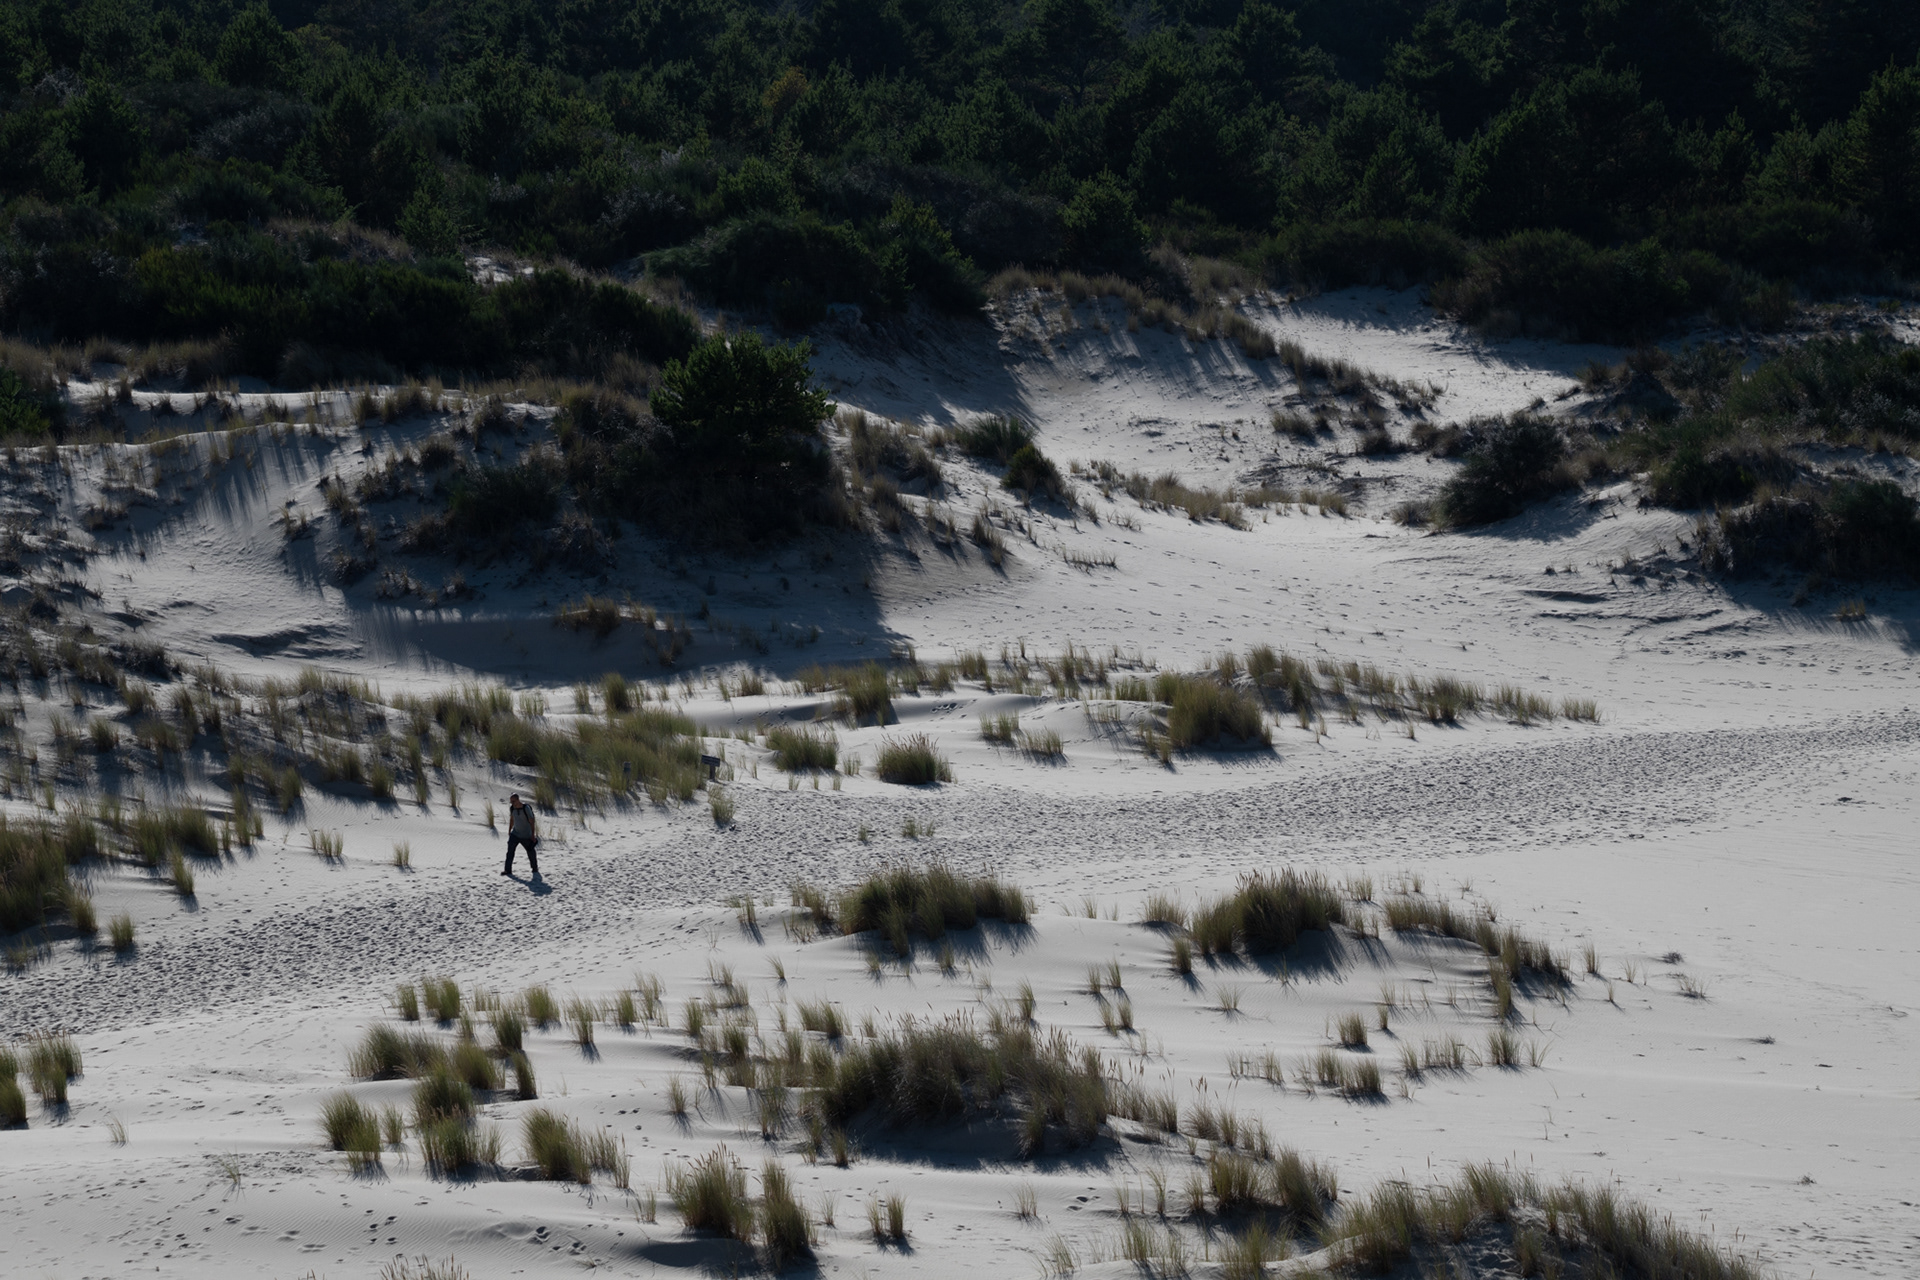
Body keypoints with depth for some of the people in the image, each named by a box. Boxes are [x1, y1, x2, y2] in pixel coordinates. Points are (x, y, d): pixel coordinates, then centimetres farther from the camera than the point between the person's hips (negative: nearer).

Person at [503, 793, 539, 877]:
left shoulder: (526, 808, -20)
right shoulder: (512, 808, -5)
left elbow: (531, 822, -15)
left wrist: (533, 835, -14)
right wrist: (509, 831, 17)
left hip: (526, 836, -4)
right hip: (515, 834, 4)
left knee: (531, 852, 10)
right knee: (510, 851, -11)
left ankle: (535, 869, 31)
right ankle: (507, 870, -8)